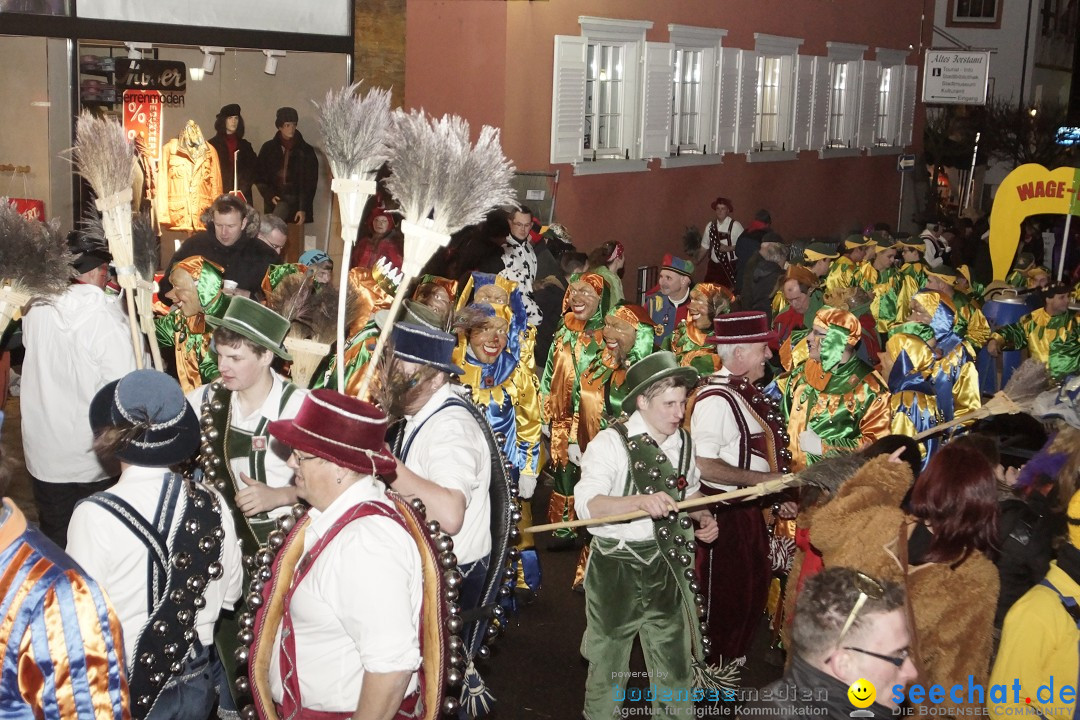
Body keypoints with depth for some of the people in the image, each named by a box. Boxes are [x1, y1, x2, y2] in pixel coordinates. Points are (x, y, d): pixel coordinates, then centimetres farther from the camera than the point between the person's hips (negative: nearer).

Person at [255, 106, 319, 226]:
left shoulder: (306, 151, 2)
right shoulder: (268, 148, 8)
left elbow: (310, 183, -2)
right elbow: (259, 177, 10)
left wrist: (303, 208, -10)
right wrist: (269, 196, -6)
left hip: (295, 199, -2)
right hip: (274, 200, 3)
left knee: (282, 208, -29)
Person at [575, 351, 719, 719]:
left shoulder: (682, 442, 4)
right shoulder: (610, 442, -16)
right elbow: (587, 504, -28)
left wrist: (702, 517, -1)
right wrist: (640, 500, -43)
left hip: (666, 566, 5)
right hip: (616, 567, -5)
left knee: (676, 666, 13)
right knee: (608, 665, 13)